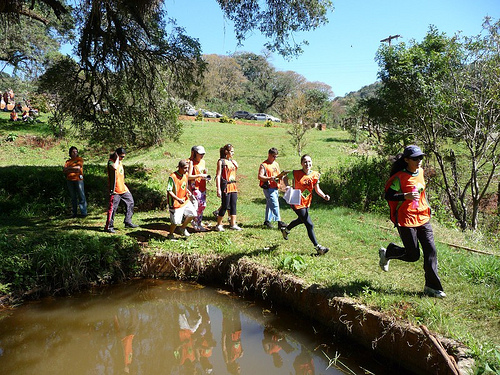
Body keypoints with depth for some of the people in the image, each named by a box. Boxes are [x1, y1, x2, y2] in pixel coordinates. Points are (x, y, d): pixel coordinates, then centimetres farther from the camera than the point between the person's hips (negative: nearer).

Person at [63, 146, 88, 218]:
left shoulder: (80, 159, 8)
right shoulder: (68, 161, 16)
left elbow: (78, 167, -9)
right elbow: (64, 170, 2)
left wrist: (69, 168, -2)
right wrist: (74, 169, -9)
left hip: (78, 179, -3)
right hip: (70, 180, 3)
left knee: (81, 196, -6)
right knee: (73, 197, 6)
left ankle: (83, 212, -3)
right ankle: (74, 213, 11)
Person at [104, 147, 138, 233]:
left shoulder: (120, 162, 16)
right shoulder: (111, 162, -10)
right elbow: (115, 167, -36)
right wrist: (117, 158, -20)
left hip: (123, 189, 9)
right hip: (115, 190, -9)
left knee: (130, 202, 11)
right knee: (113, 208, -5)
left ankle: (128, 222, 21)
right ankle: (108, 226, 3)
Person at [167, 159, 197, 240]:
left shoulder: (186, 175, 4)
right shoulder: (173, 177, -20)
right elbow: (169, 191, -19)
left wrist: (187, 191, -1)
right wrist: (178, 199, -28)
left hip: (185, 200, 7)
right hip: (175, 203, -7)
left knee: (193, 213, 5)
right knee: (175, 221, -1)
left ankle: (183, 228, 26)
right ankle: (170, 235, 25)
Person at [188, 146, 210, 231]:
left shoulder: (203, 161, 13)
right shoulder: (191, 162, -10)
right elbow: (188, 176, -16)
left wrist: (206, 175, 3)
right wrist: (200, 176, -22)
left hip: (202, 187, 8)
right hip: (195, 187, -7)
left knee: (203, 205, 9)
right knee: (198, 206, -9)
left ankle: (199, 222, 23)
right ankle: (195, 225, 4)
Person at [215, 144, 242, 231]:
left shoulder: (232, 161, 14)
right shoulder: (221, 161, -6)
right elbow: (218, 175, -11)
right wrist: (218, 189, -17)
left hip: (233, 186, 7)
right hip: (226, 186, -7)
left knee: (233, 205, 7)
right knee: (225, 206, -2)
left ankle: (233, 224, 14)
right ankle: (219, 225, 11)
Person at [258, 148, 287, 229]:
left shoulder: (276, 164, 15)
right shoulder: (263, 165, -8)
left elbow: (278, 175, 21)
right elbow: (260, 177, -17)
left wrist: (282, 174, -3)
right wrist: (270, 178, -29)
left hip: (275, 188, 8)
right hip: (268, 188, -8)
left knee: (270, 204, 14)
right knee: (275, 204, -11)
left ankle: (267, 221, 24)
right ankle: (279, 221, -10)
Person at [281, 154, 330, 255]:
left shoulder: (315, 175, -3)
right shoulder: (295, 173, -15)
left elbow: (317, 189, 0)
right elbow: (286, 178, 3)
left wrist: (324, 196, -17)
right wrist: (288, 186, -16)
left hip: (307, 202, 7)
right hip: (297, 202, -7)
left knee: (301, 220, 29)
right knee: (310, 225, -9)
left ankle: (285, 230, 56)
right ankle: (318, 248, 0)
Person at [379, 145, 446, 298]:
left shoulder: (420, 172, 9)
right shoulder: (400, 177, -14)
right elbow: (388, 196, -16)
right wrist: (406, 196, -30)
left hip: (422, 218, 7)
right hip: (406, 220, -7)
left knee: (431, 250, 1)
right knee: (413, 255, 0)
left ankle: (432, 287, 12)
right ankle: (387, 253, 27)